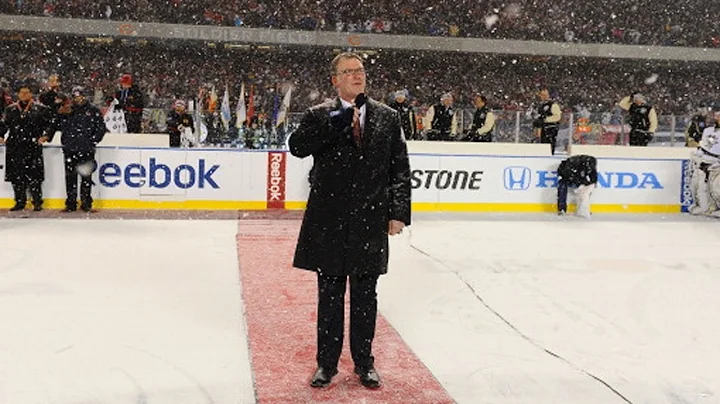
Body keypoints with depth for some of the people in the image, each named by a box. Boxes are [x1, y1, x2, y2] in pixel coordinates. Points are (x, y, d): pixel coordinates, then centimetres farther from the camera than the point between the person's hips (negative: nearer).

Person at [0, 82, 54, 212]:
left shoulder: (40, 109, 4)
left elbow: (50, 123, 5)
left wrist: (46, 135, -9)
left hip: (33, 147, -4)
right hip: (14, 148, 4)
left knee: (33, 175, -7)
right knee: (16, 176, 5)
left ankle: (37, 202, 2)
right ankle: (20, 202, 16)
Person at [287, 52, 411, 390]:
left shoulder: (387, 117, 6)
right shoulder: (320, 116, 2)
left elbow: (400, 169, 5)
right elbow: (297, 146, -16)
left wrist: (399, 212, -2)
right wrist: (338, 122, -22)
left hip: (370, 222, 1)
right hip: (329, 222, -1)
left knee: (365, 296, 11)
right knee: (330, 295, 10)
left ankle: (364, 363, 26)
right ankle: (327, 363, 23)